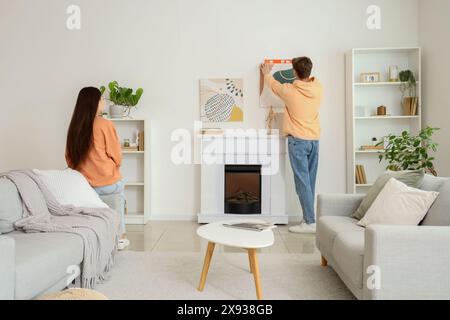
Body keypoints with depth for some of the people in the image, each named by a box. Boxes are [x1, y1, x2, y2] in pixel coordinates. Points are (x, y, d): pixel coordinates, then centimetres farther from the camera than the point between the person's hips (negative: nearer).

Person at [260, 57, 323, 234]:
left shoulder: (289, 91, -9)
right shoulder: (319, 89, 1)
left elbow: (274, 85, 13)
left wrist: (267, 73, 34)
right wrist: (304, 69, 43)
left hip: (298, 140, -5)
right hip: (314, 140, 6)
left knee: (302, 182, -4)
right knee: (310, 182, 10)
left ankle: (310, 222, -3)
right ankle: (308, 219, 17)